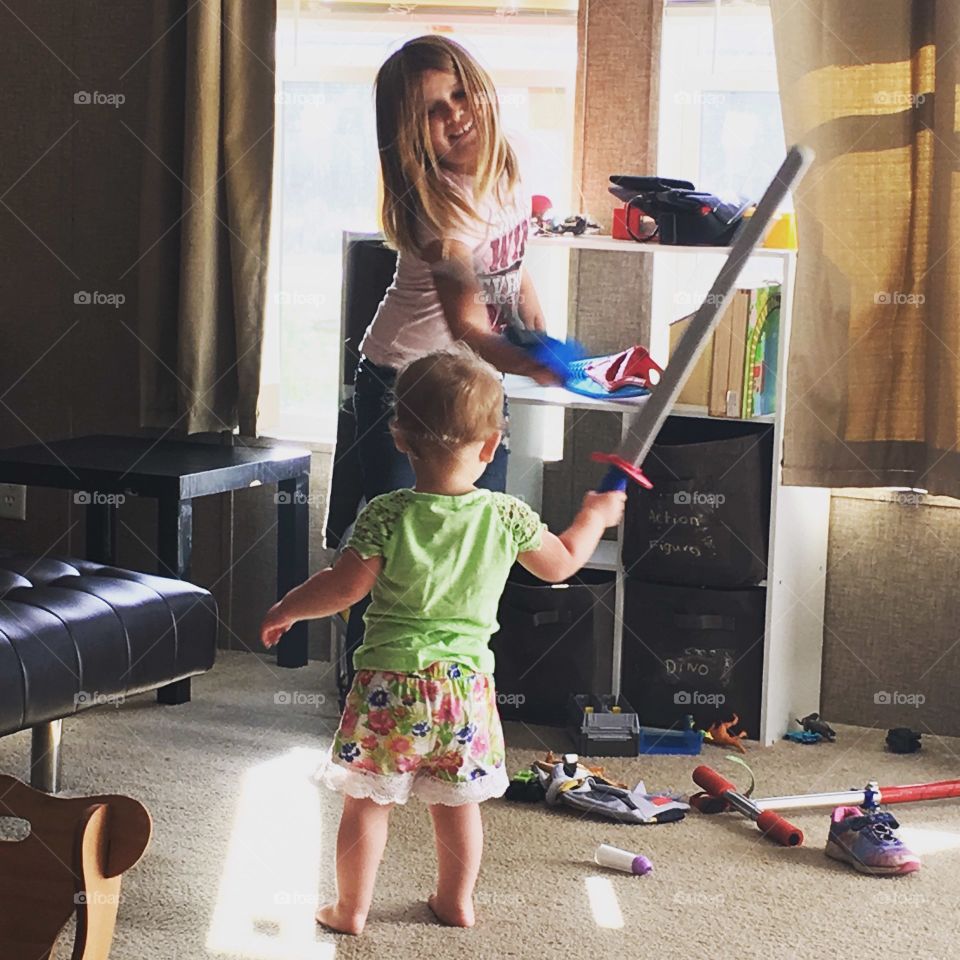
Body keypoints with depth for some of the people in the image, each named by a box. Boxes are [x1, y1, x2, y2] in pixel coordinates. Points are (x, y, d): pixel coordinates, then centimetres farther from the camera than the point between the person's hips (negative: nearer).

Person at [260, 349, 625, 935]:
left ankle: (351, 909, 17)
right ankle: (457, 901, 32)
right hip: (466, 683, 3)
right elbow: (561, 562, 10)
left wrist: (287, 609, 6)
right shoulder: (508, 516, -5)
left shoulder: (387, 515, -14)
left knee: (367, 802, 9)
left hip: (390, 683, -3)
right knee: (458, 802, 20)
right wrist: (596, 517, 29)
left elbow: (346, 586, -12)